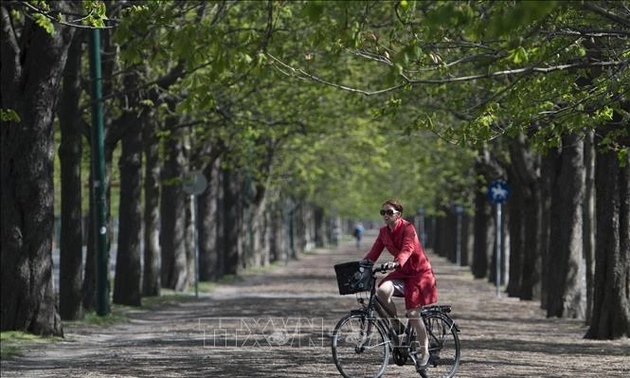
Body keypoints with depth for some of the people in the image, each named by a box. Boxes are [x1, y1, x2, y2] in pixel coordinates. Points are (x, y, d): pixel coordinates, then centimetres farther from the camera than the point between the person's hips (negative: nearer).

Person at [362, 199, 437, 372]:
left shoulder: (407, 228, -18)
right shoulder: (384, 232, 2)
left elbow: (407, 249, -35)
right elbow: (373, 253, -1)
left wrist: (396, 262, -53)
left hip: (419, 272, -6)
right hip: (401, 272, 6)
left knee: (413, 314, -9)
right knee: (382, 291, -25)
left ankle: (424, 351, 8)